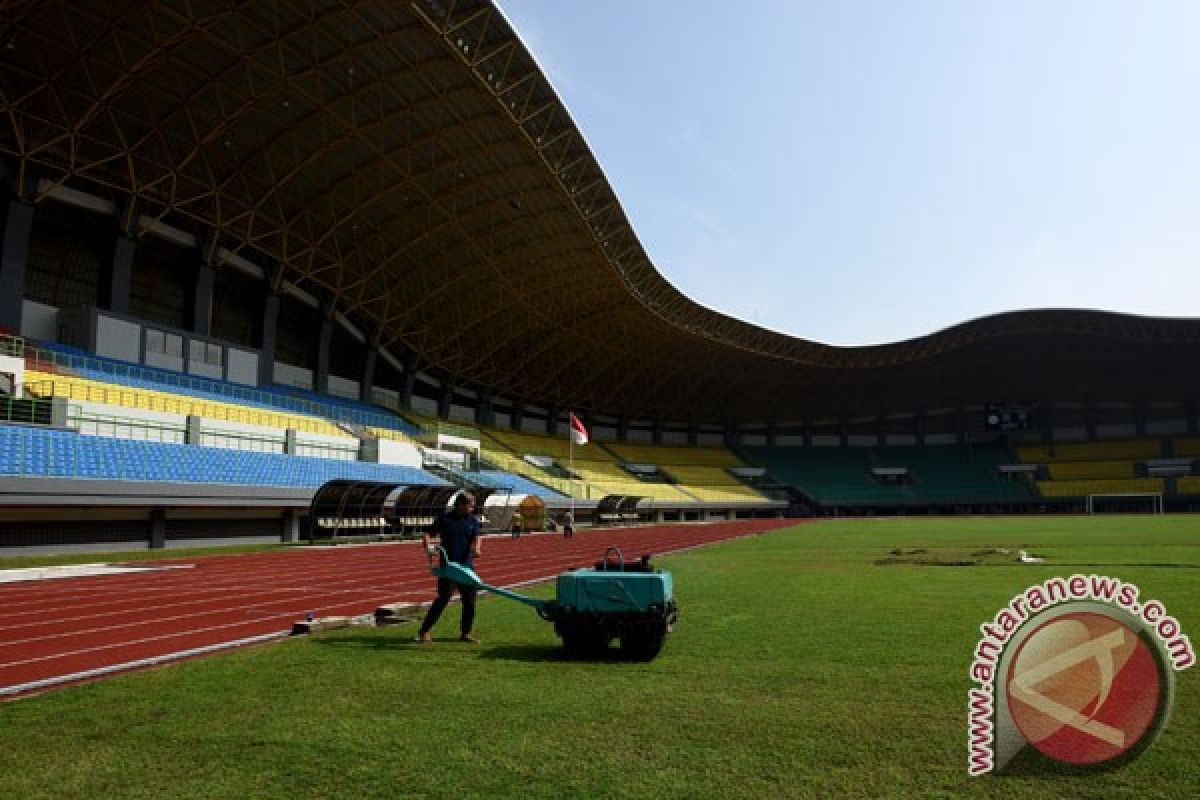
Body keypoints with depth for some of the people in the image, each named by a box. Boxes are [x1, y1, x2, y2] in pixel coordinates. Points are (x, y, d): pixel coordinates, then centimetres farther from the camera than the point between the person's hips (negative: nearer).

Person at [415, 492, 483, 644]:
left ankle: (465, 632, 20)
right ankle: (424, 631, 5)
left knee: (470, 600, 5)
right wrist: (428, 545, -25)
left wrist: (476, 549, -30)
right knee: (443, 598, -6)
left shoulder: (472, 521, 6)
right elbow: (429, 534, -3)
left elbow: (476, 538, -8)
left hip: (466, 566, 4)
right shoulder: (444, 519, -2)